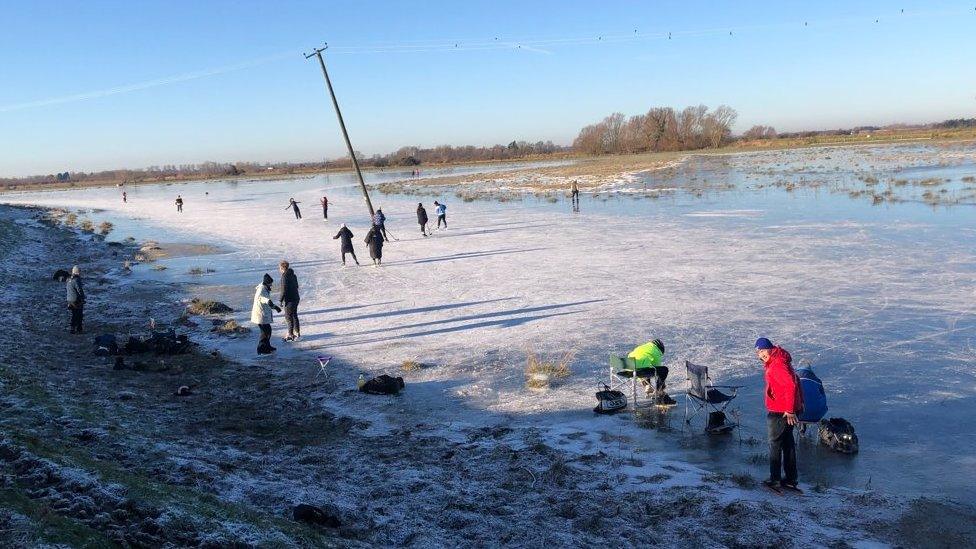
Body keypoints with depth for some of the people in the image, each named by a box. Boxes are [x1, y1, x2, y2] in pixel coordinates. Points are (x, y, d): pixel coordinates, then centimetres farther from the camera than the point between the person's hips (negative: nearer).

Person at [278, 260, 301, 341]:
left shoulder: (285, 277, -19)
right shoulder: (293, 275, 8)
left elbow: (284, 290, -21)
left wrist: (280, 300, -14)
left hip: (289, 300, -9)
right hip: (296, 298, 9)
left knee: (289, 317, 1)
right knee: (294, 316, 18)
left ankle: (291, 335, 6)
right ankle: (297, 333, 27)